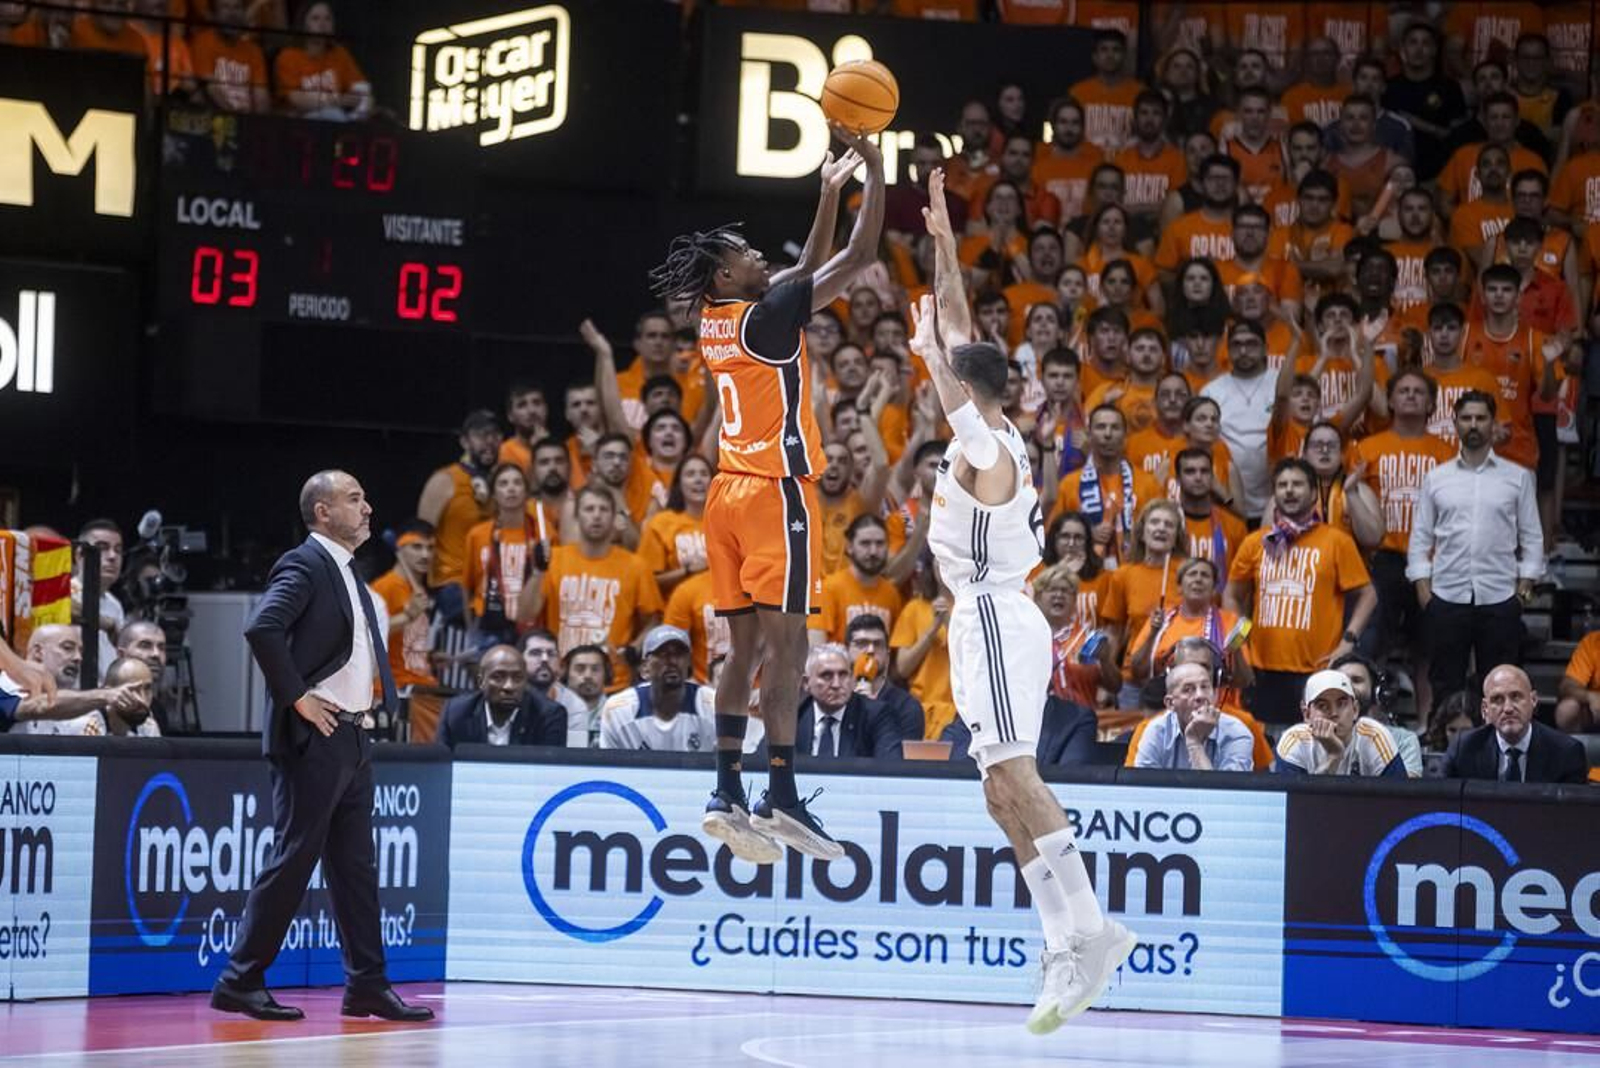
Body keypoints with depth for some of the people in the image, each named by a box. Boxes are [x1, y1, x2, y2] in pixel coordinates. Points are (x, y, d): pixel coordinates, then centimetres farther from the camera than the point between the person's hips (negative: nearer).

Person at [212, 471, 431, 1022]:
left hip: (351, 738, 9)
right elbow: (261, 628, -26)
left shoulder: (348, 573, 17)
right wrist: (296, 697, -21)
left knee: (355, 866, 9)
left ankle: (366, 986, 13)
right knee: (293, 859, -7)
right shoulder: (304, 564, -11)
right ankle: (240, 982, -1)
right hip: (314, 736, -9)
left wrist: (365, 703, 14)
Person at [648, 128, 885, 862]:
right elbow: (858, 257, -12)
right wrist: (874, 172, -3)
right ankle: (780, 797, -14)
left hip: (730, 493, 9)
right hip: (775, 491, -9)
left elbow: (812, 265, 25)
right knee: (786, 642, -10)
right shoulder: (764, 317, -12)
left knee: (745, 647, 8)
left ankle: (728, 794, 4)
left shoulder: (716, 321, 11)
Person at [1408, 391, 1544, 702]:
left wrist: (1524, 587, -2)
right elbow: (1420, 539, 7)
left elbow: (1532, 538, 6)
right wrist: (1423, 589, -1)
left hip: (1500, 598, -1)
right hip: (1447, 598, 1)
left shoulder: (1518, 477, 5)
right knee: (1445, 685, 5)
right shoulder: (1436, 478, 7)